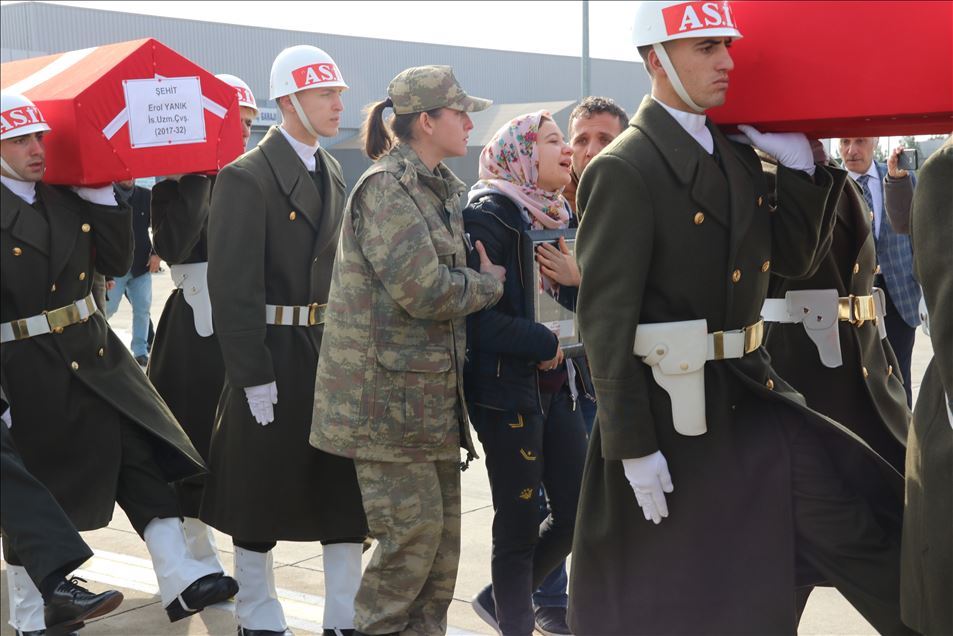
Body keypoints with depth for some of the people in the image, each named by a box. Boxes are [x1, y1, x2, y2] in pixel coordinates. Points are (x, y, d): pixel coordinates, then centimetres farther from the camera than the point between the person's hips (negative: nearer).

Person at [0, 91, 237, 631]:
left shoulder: (68, 196, 6)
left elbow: (117, 262, 5)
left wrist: (100, 194, -5)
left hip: (93, 352, 5)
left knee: (143, 453, -5)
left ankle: (180, 579, -2)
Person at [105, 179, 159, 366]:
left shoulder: (145, 196, 1)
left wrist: (156, 253, 1)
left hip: (142, 265, 3)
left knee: (143, 309, 5)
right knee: (106, 309, 2)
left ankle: (140, 351, 14)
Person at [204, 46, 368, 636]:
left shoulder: (332, 172, 12)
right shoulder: (246, 177, -12)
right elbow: (233, 287, -16)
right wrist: (254, 376, -18)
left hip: (331, 349, 7)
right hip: (275, 355, -7)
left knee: (345, 487, 8)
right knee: (262, 496, 7)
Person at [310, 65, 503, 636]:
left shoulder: (444, 187, 15)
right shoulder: (386, 187, -14)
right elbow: (424, 291, -21)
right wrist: (490, 285, -6)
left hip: (435, 393, 9)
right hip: (389, 394, -9)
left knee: (444, 535, 12)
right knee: (413, 533, -5)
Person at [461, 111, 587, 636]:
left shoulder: (559, 215, 13)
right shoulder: (488, 216, -11)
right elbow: (478, 316, -18)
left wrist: (577, 280, -5)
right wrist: (545, 343, -13)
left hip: (556, 384, 8)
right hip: (507, 389, -8)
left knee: (577, 512, 8)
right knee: (518, 524, 1)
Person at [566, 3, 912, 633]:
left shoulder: (739, 156, 8)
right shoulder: (622, 171, -16)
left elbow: (790, 259, 12)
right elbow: (605, 320, -18)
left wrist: (799, 166, -1)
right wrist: (634, 445, -18)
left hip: (750, 391, 7)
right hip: (669, 412, -6)